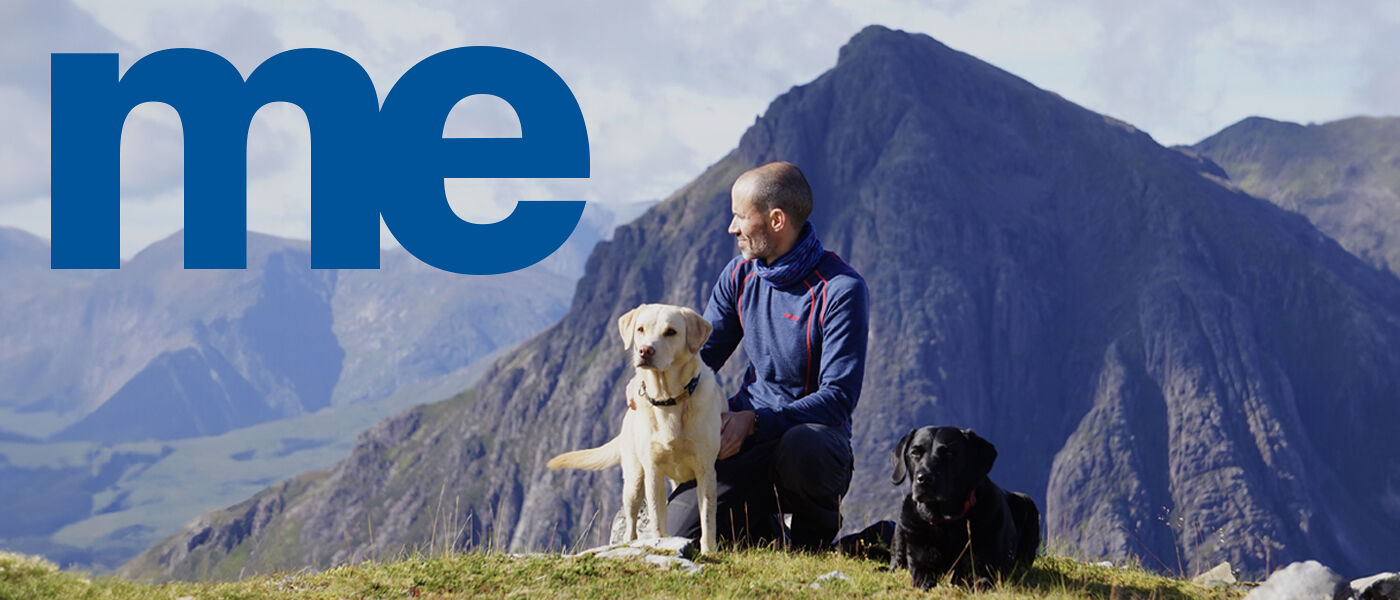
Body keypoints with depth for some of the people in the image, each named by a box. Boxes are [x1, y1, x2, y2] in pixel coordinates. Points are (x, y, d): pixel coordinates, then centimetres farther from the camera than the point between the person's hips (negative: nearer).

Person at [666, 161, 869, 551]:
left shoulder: (842, 289, -15)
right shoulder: (740, 274, 6)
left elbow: (838, 398, -19)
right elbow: (700, 353, 13)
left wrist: (752, 422, -30)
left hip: (815, 430, -5)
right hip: (747, 434, 5)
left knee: (801, 447, -42)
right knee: (679, 532, -16)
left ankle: (814, 538, -7)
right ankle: (770, 533, 16)